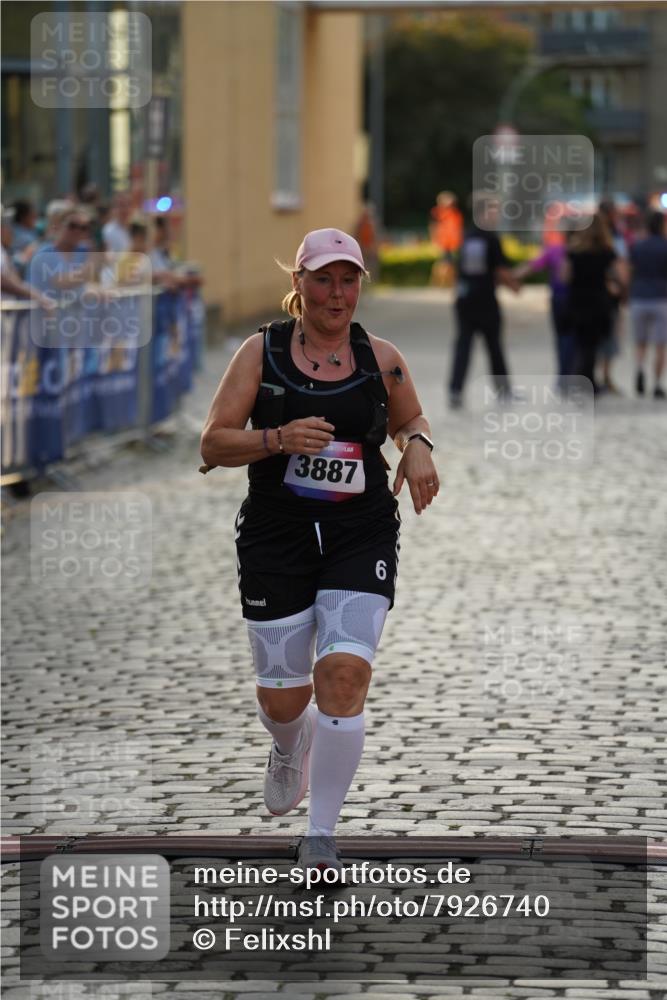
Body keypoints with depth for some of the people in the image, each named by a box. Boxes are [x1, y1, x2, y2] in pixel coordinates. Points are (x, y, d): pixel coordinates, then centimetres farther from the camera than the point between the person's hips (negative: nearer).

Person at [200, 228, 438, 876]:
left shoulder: (380, 358, 4)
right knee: (282, 697, 5)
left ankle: (320, 840, -7)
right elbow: (214, 442, -3)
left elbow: (411, 419, 23)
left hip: (362, 538, 0)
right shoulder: (262, 352, 0)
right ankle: (290, 751, 46)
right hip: (276, 540, 0)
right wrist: (278, 439, -21)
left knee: (344, 672, -18)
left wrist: (418, 448, 0)